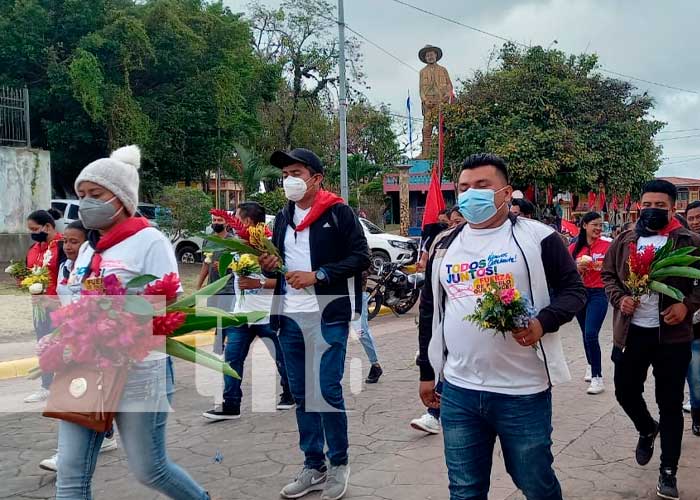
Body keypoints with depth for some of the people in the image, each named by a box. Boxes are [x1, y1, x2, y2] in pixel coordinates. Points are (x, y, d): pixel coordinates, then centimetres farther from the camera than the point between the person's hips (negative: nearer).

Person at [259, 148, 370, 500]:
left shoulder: (339, 213, -4)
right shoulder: (283, 217, 15)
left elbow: (361, 257, -9)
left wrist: (317, 275, -16)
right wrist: (269, 265, 2)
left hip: (328, 316, -6)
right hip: (290, 317, 6)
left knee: (327, 390, -5)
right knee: (301, 394, 10)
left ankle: (339, 464, 14)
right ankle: (313, 466, 21)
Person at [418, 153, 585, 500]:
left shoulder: (536, 237, -3)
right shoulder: (445, 246, 10)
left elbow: (573, 290, -1)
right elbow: (429, 310, 17)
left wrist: (543, 322, -21)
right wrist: (427, 371, 17)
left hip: (524, 392, -3)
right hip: (458, 392, 4)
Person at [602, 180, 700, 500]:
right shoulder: (624, 241, 5)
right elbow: (608, 274, 12)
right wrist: (619, 298, -6)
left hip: (672, 334, -3)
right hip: (631, 332, 3)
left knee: (670, 404, 4)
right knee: (625, 391, 10)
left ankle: (668, 472, 17)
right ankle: (647, 429, 43)